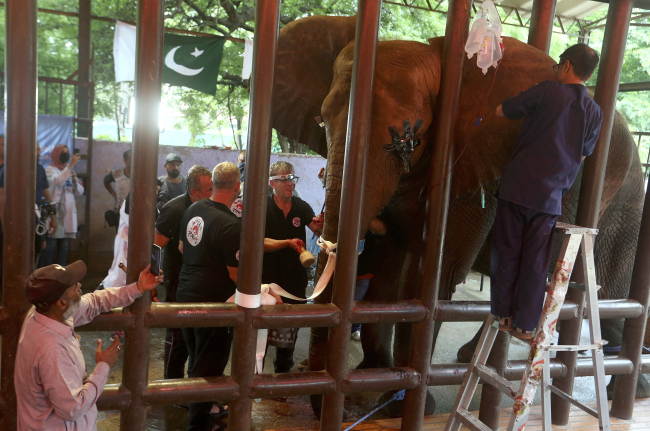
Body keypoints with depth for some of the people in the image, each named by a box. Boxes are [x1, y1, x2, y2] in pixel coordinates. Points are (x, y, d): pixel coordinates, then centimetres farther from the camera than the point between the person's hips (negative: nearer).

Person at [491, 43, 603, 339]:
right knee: (535, 262, 8)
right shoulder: (594, 112, 8)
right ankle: (526, 325, 13)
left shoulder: (548, 91, -3)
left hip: (518, 186, -3)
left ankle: (504, 315, 13)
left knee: (506, 252, 8)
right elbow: (582, 155, 16)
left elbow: (501, 111, 1)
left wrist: (530, 109, 19)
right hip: (551, 196, 3)